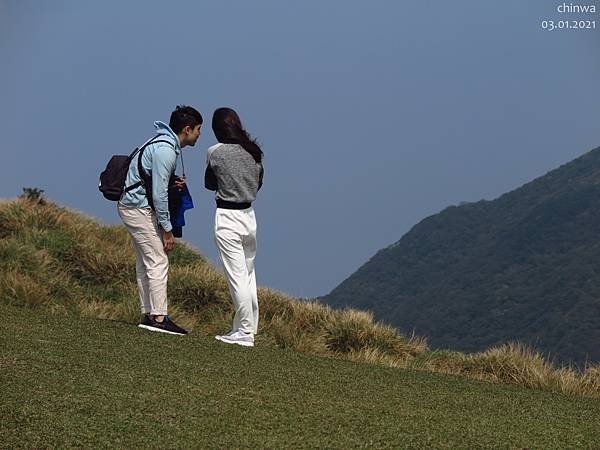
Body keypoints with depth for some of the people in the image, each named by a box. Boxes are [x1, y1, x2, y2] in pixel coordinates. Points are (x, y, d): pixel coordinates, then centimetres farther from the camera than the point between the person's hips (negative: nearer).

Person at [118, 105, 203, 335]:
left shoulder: (164, 144, 11)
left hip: (131, 206, 11)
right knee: (158, 262, -9)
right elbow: (159, 194, -22)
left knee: (145, 264, 13)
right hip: (139, 209, -11)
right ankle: (159, 317, -10)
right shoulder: (165, 150, -20)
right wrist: (167, 230, -16)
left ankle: (148, 314, 17)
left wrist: (173, 184, 3)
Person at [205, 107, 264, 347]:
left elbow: (210, 184, 3)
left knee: (236, 277, -3)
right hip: (249, 216, 6)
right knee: (249, 274, 16)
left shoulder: (215, 153, -12)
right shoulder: (253, 151, 2)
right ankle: (248, 327, 22)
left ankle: (244, 332, -1)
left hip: (227, 219, -6)